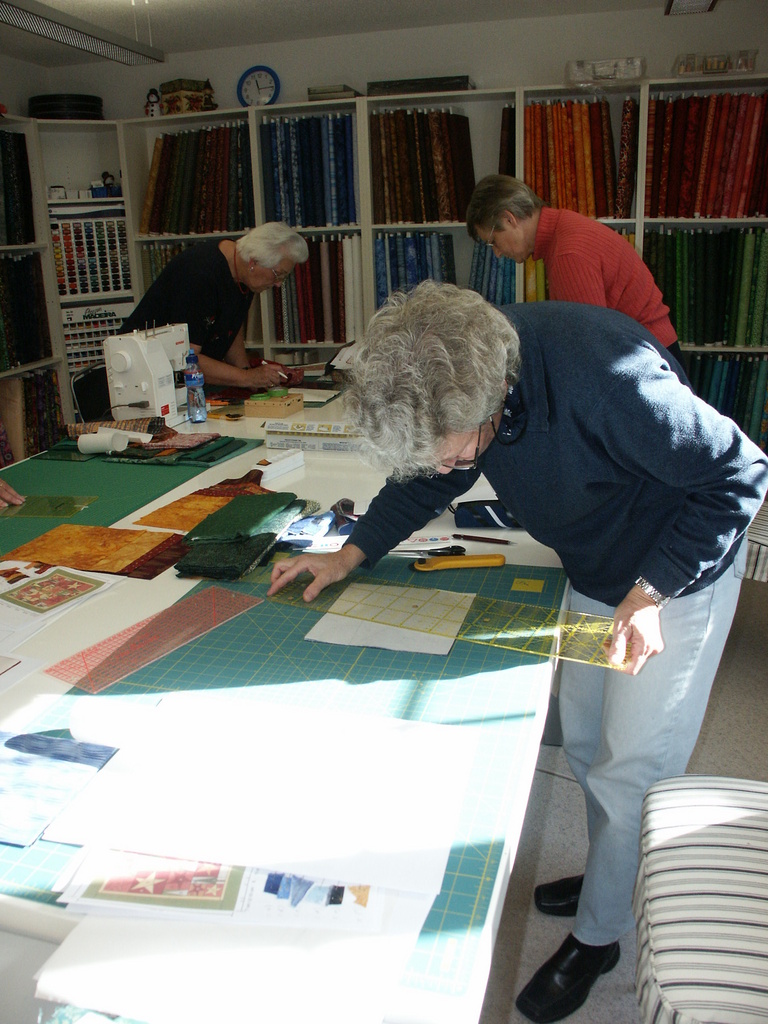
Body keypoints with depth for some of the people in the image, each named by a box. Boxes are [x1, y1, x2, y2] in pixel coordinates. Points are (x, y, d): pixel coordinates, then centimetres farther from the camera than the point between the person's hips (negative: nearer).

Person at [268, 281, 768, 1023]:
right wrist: (352, 554, -5)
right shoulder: (456, 378, -18)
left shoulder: (607, 378, -40)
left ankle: (597, 936, 25)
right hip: (593, 573, 7)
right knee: (584, 743, 18)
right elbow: (425, 476, 2)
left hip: (679, 572, -6)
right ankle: (615, 877, 43)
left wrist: (650, 593, -26)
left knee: (631, 768, 2)